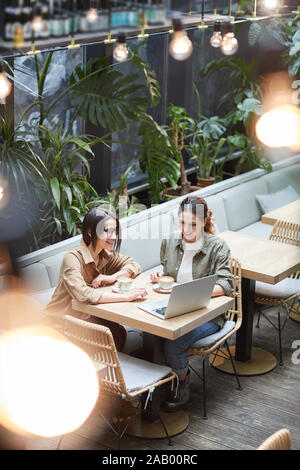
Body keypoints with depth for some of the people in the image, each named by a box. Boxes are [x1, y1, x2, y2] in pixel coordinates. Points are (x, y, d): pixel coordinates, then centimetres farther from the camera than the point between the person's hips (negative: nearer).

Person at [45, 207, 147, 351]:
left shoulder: (105, 255, 2)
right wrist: (126, 296, -37)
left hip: (87, 315, 7)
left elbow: (134, 265, 7)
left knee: (119, 332, -19)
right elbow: (83, 294, -35)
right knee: (117, 333, -23)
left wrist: (113, 277, -15)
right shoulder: (72, 258, -22)